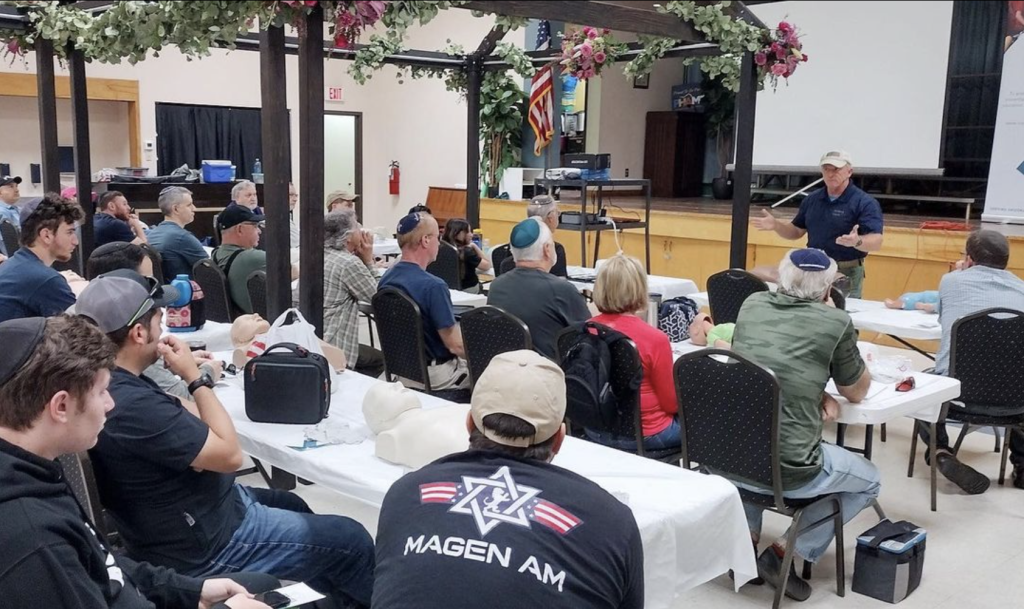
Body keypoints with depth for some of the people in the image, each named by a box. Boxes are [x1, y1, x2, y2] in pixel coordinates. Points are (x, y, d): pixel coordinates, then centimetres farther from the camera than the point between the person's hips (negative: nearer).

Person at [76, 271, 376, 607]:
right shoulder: (133, 405, -35)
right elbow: (229, 454, -27)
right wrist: (195, 377, -19)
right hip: (204, 544, -10)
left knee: (293, 506, 30)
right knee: (351, 541, 2)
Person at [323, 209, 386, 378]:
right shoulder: (349, 263, -17)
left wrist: (364, 262, 9)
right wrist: (368, 261, 1)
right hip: (330, 348, -8)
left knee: (376, 359, 25)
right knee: (378, 359, 18)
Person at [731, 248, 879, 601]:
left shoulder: (752, 305, 7)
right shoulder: (836, 322, -5)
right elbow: (857, 392, 10)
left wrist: (816, 392, 12)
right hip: (789, 470, -4)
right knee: (869, 482, 24)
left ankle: (746, 537, 22)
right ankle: (786, 552, 10)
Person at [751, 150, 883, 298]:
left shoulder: (865, 203, -11)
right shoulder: (812, 199, 8)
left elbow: (876, 242, -19)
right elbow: (796, 231, 15)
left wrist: (857, 241, -40)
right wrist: (776, 225, -5)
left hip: (847, 275, -5)